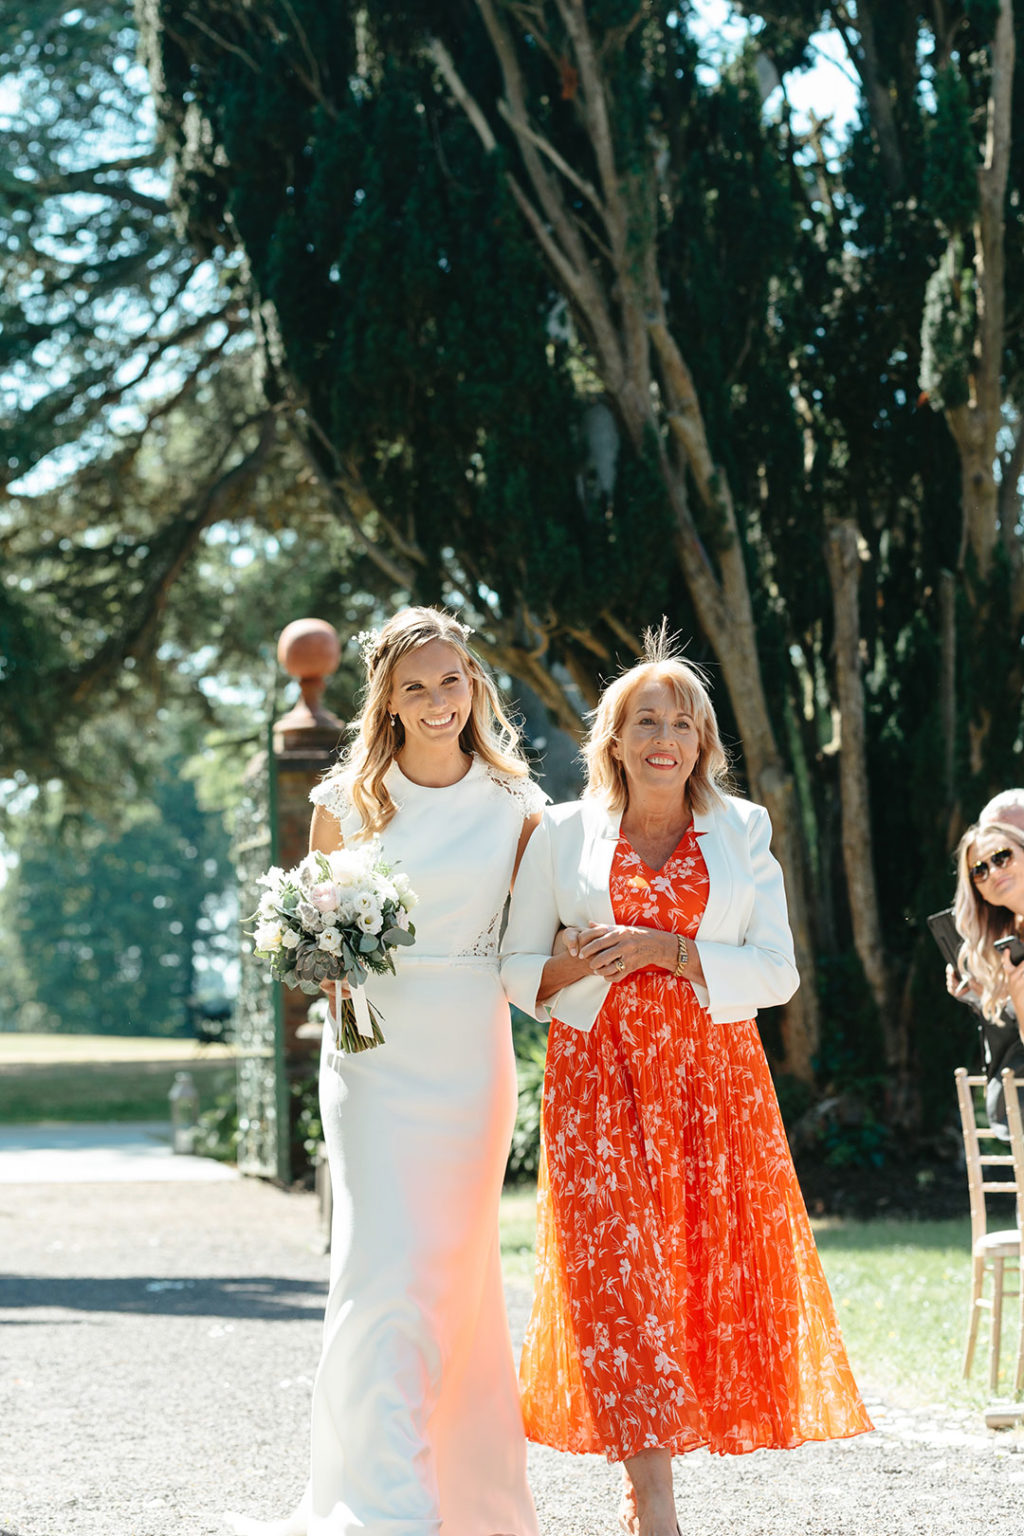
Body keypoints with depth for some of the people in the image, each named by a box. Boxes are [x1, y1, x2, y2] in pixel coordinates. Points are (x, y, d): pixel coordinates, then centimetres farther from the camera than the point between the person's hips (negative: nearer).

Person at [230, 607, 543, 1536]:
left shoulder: (515, 805, 4)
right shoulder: (348, 803, 2)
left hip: (471, 1058, 1)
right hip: (376, 1052, -1)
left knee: (454, 1269, 8)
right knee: (387, 1271, -11)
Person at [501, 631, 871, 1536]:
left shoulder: (742, 831, 7)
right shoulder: (564, 834, 6)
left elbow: (777, 971, -1)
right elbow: (517, 967, 10)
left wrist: (660, 948, -13)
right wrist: (577, 964, -12)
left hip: (716, 1079, 1)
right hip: (600, 1080, -1)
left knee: (714, 1278, 1)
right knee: (621, 1284, -10)